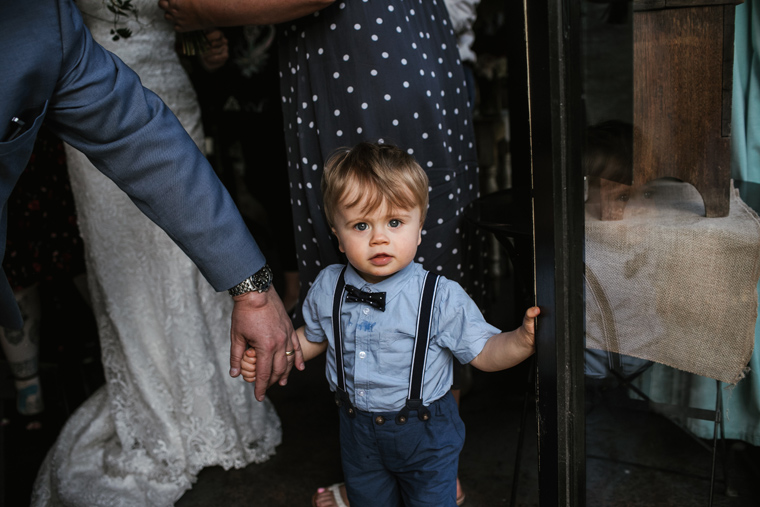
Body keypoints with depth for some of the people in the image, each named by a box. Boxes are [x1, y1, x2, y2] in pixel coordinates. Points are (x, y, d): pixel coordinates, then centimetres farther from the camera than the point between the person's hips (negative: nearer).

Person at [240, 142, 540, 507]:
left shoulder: (441, 297, -22)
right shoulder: (327, 288, -10)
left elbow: (483, 352, -16)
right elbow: (313, 337, 8)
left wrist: (522, 340, -34)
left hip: (426, 434, -3)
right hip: (357, 431, 4)